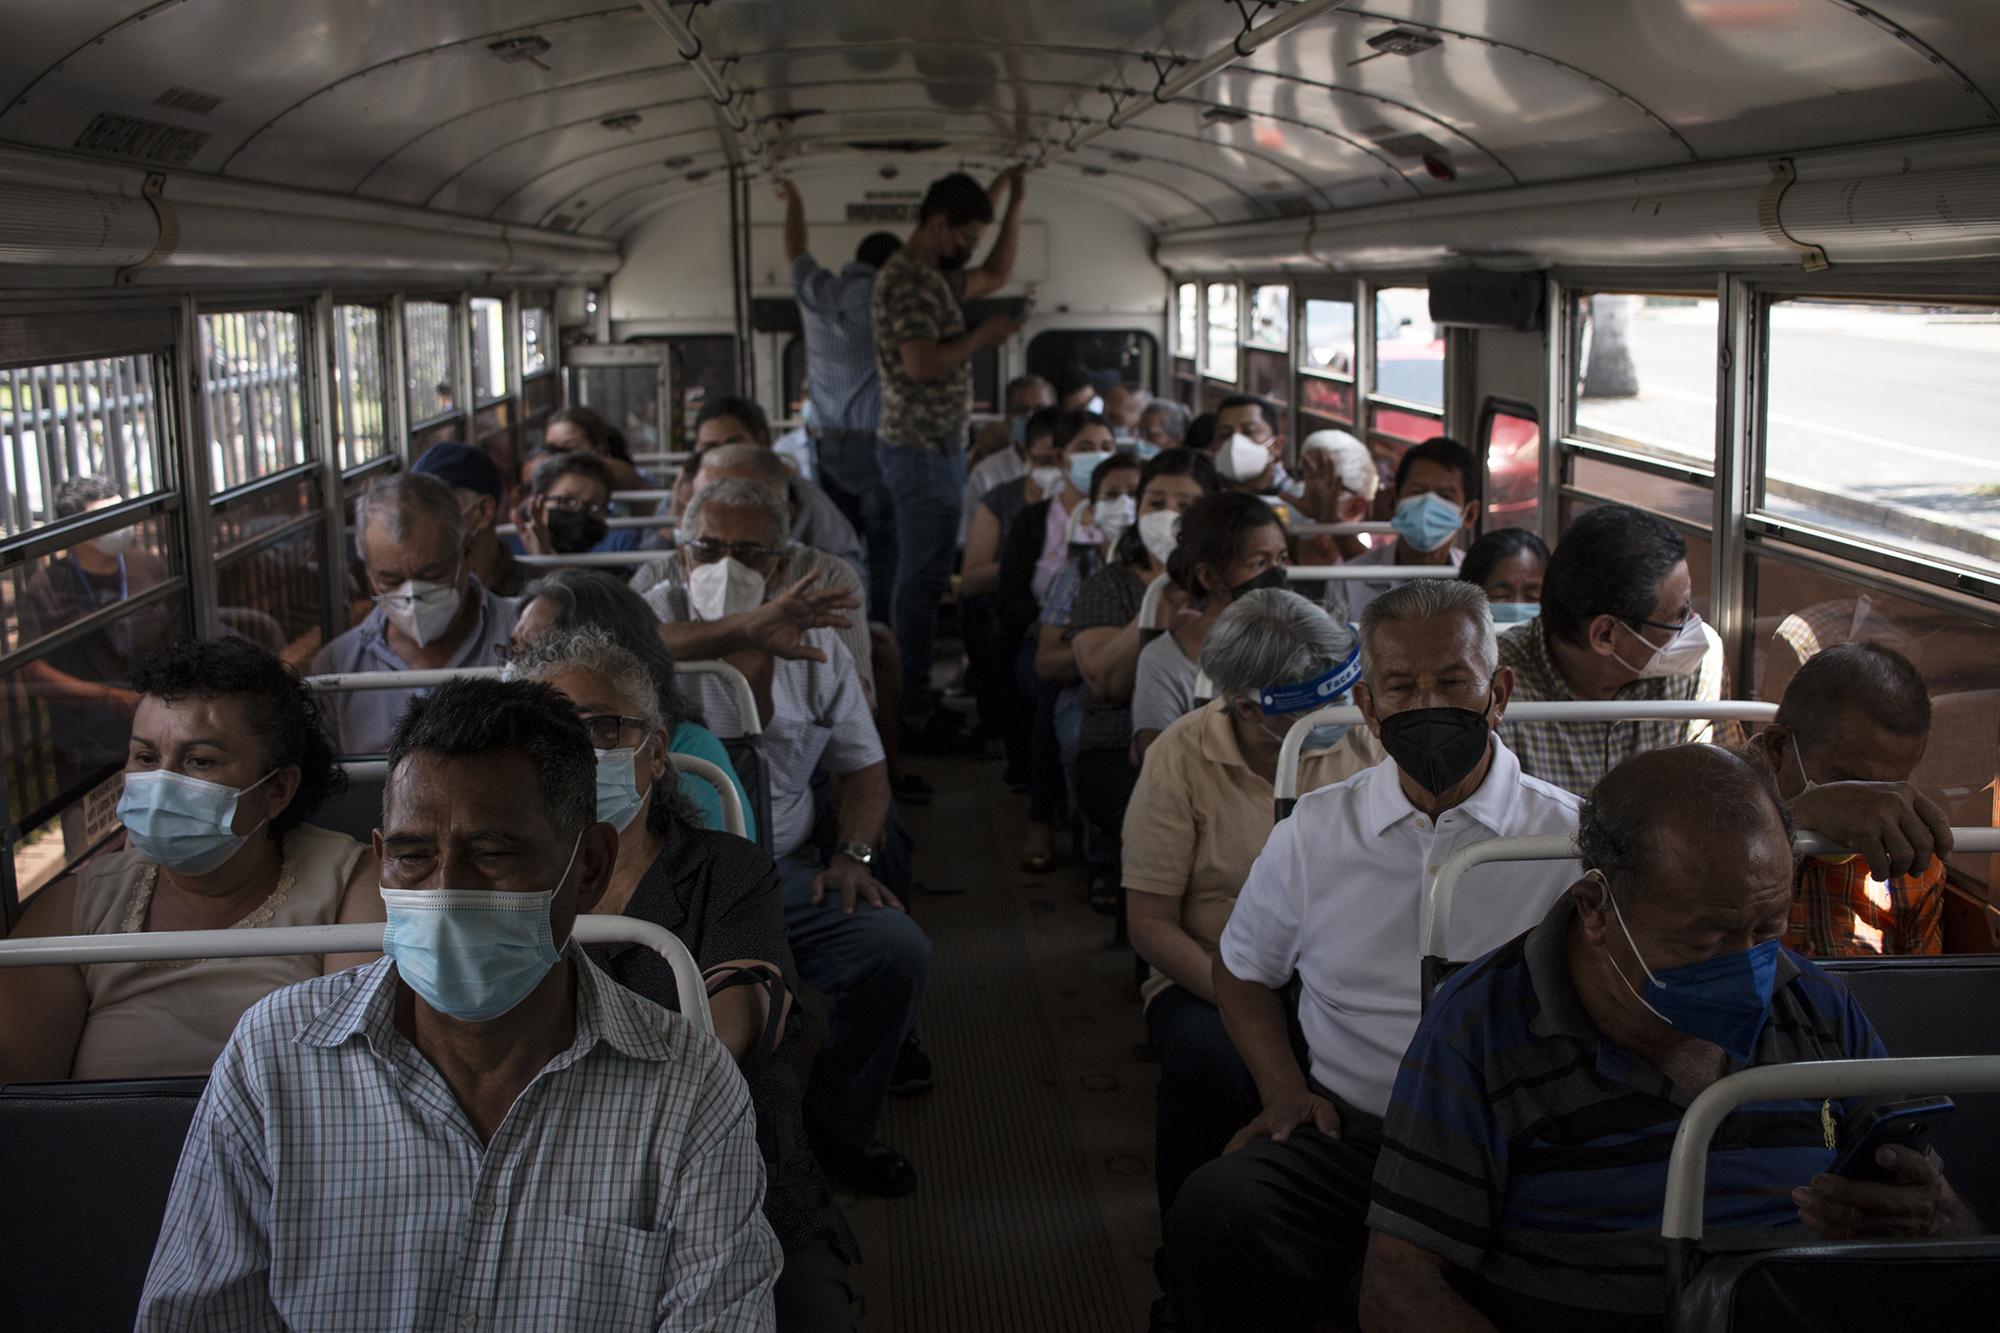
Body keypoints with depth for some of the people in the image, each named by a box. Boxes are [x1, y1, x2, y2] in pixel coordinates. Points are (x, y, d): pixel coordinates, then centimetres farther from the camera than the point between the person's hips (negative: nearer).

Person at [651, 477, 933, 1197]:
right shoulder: (657, 619, -2)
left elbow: (864, 768, 17)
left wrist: (852, 854, -1)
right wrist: (742, 632, -36)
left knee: (900, 949, -18)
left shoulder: (814, 641, 12)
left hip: (789, 868, 4)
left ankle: (841, 1124, 7)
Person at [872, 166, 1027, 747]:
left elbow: (996, 275, 29)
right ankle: (914, 710, -1)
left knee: (925, 576, 14)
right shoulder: (906, 279, -16)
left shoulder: (935, 276, 15)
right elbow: (921, 364, -26)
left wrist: (1013, 202, 21)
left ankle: (914, 694, 22)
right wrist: (982, 336, -13)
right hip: (923, 452, -10)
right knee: (922, 578, -6)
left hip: (936, 449, 10)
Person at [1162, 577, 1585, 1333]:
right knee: (1214, 1215, -28)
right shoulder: (1315, 830, 9)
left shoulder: (1569, 839, 2)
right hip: (1348, 1127, 2)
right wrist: (1284, 1087, 5)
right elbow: (1242, 973, 21)